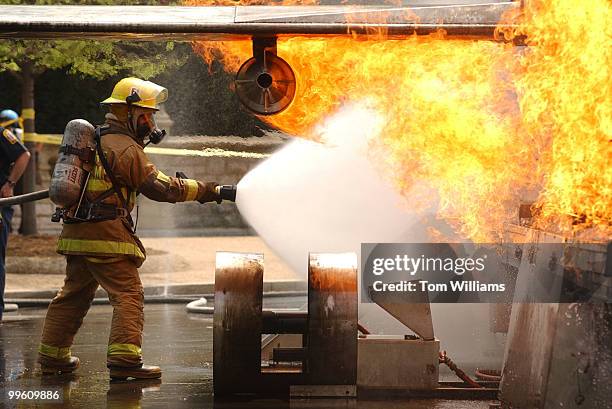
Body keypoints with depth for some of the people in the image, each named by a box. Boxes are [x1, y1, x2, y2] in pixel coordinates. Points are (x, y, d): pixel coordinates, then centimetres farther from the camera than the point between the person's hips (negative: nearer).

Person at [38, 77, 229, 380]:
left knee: (74, 293, 18)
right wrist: (209, 191, -12)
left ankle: (52, 355, 23)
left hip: (75, 231, 9)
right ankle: (124, 359, -12)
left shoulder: (95, 138, 17)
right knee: (128, 295, -6)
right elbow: (160, 187, -15)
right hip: (106, 234, -9)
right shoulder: (125, 148, -12)